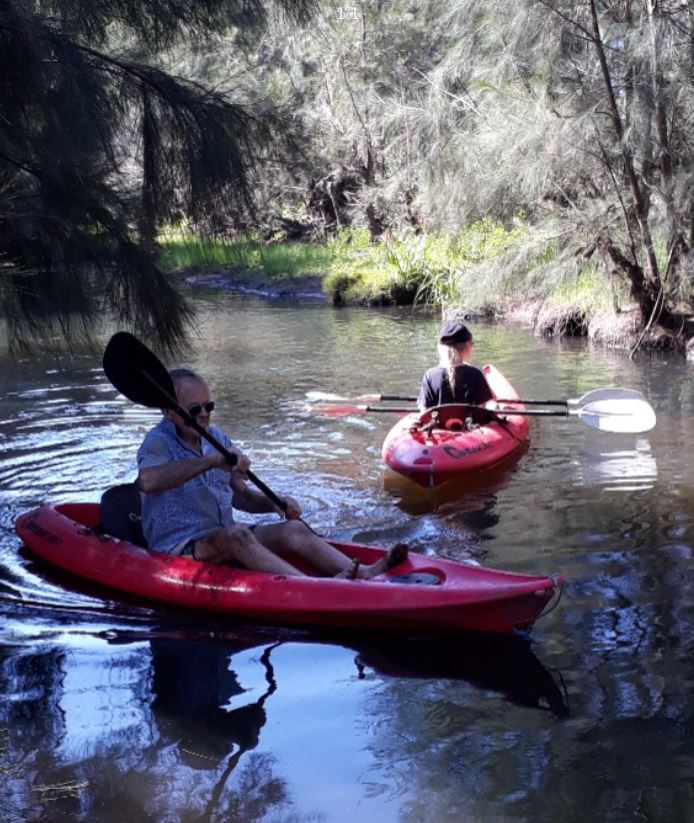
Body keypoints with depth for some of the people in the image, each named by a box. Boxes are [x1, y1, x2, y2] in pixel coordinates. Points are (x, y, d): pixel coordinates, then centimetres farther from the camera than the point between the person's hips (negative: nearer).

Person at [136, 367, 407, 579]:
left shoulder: (216, 438, 13)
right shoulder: (159, 442, -10)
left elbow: (240, 496, 19)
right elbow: (147, 480, -34)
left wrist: (274, 503, -2)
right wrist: (212, 461, -37)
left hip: (226, 541, 7)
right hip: (178, 550, -7)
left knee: (294, 530, -14)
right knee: (235, 534, -35)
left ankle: (364, 572, -34)